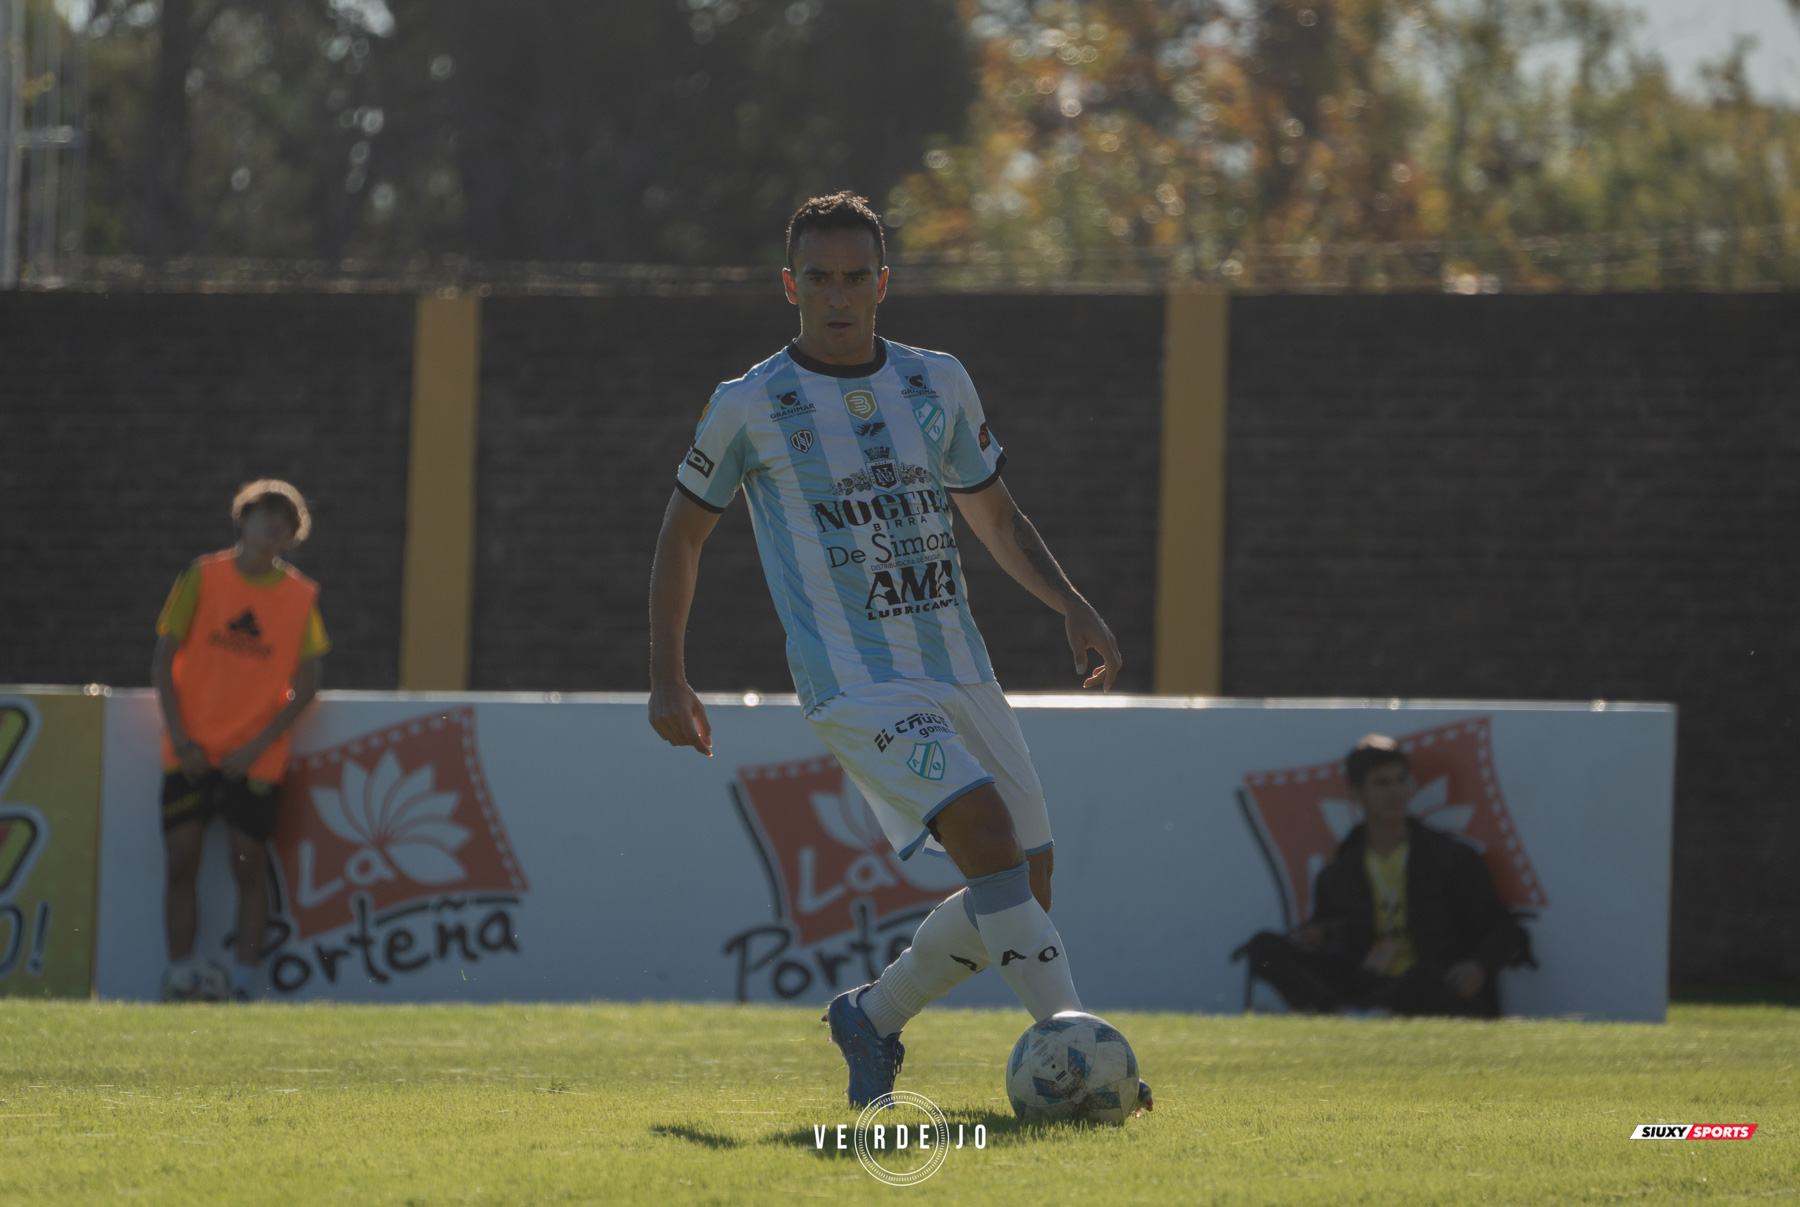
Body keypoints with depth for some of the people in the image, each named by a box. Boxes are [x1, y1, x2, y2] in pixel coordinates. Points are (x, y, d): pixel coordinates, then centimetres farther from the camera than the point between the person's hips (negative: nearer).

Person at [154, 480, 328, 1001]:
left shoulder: (301, 596, 3)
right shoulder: (203, 577, 2)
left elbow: (305, 685, 3)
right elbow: (164, 659, 2)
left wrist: (258, 746, -8)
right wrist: (179, 735, -8)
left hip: (254, 758, 0)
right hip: (192, 752, 0)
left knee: (249, 865, -2)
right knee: (181, 862, -2)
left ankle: (244, 986, 2)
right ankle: (181, 979, 5)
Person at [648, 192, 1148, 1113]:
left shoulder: (938, 384, 11)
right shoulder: (748, 408, -1)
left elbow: (994, 517, 22)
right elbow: (683, 533, 11)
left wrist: (1071, 607, 8)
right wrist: (667, 679, 8)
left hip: (960, 673, 6)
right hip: (856, 685, -6)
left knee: (1026, 884, 3)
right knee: (988, 830, -25)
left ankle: (874, 1018, 24)